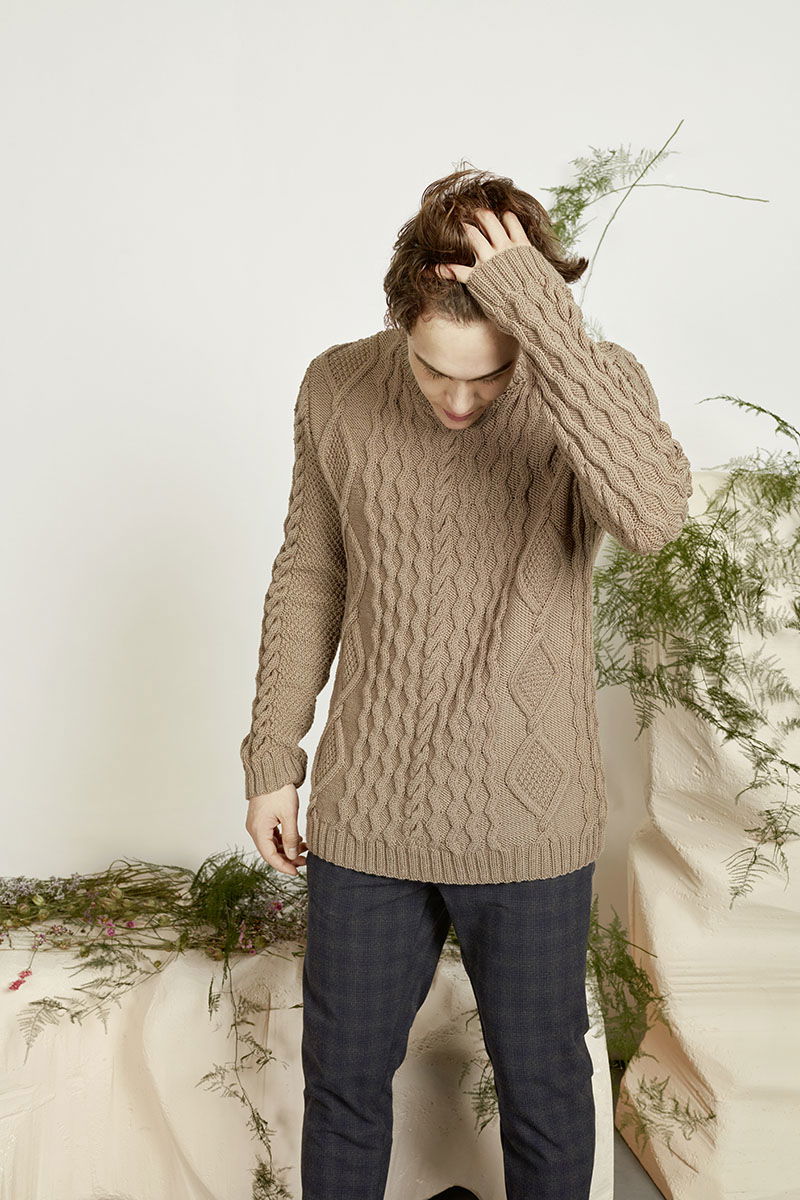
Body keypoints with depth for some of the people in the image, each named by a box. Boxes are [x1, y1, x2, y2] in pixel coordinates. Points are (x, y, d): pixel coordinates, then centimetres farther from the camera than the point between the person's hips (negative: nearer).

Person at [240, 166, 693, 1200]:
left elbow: (650, 516, -36)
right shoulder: (338, 389, -6)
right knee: (345, 1075, 19)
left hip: (528, 822, -2)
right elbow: (310, 577, 5)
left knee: (542, 1082, 18)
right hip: (365, 813, 2)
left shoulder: (599, 384, -14)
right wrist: (272, 757, 5)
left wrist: (546, 319, -37)